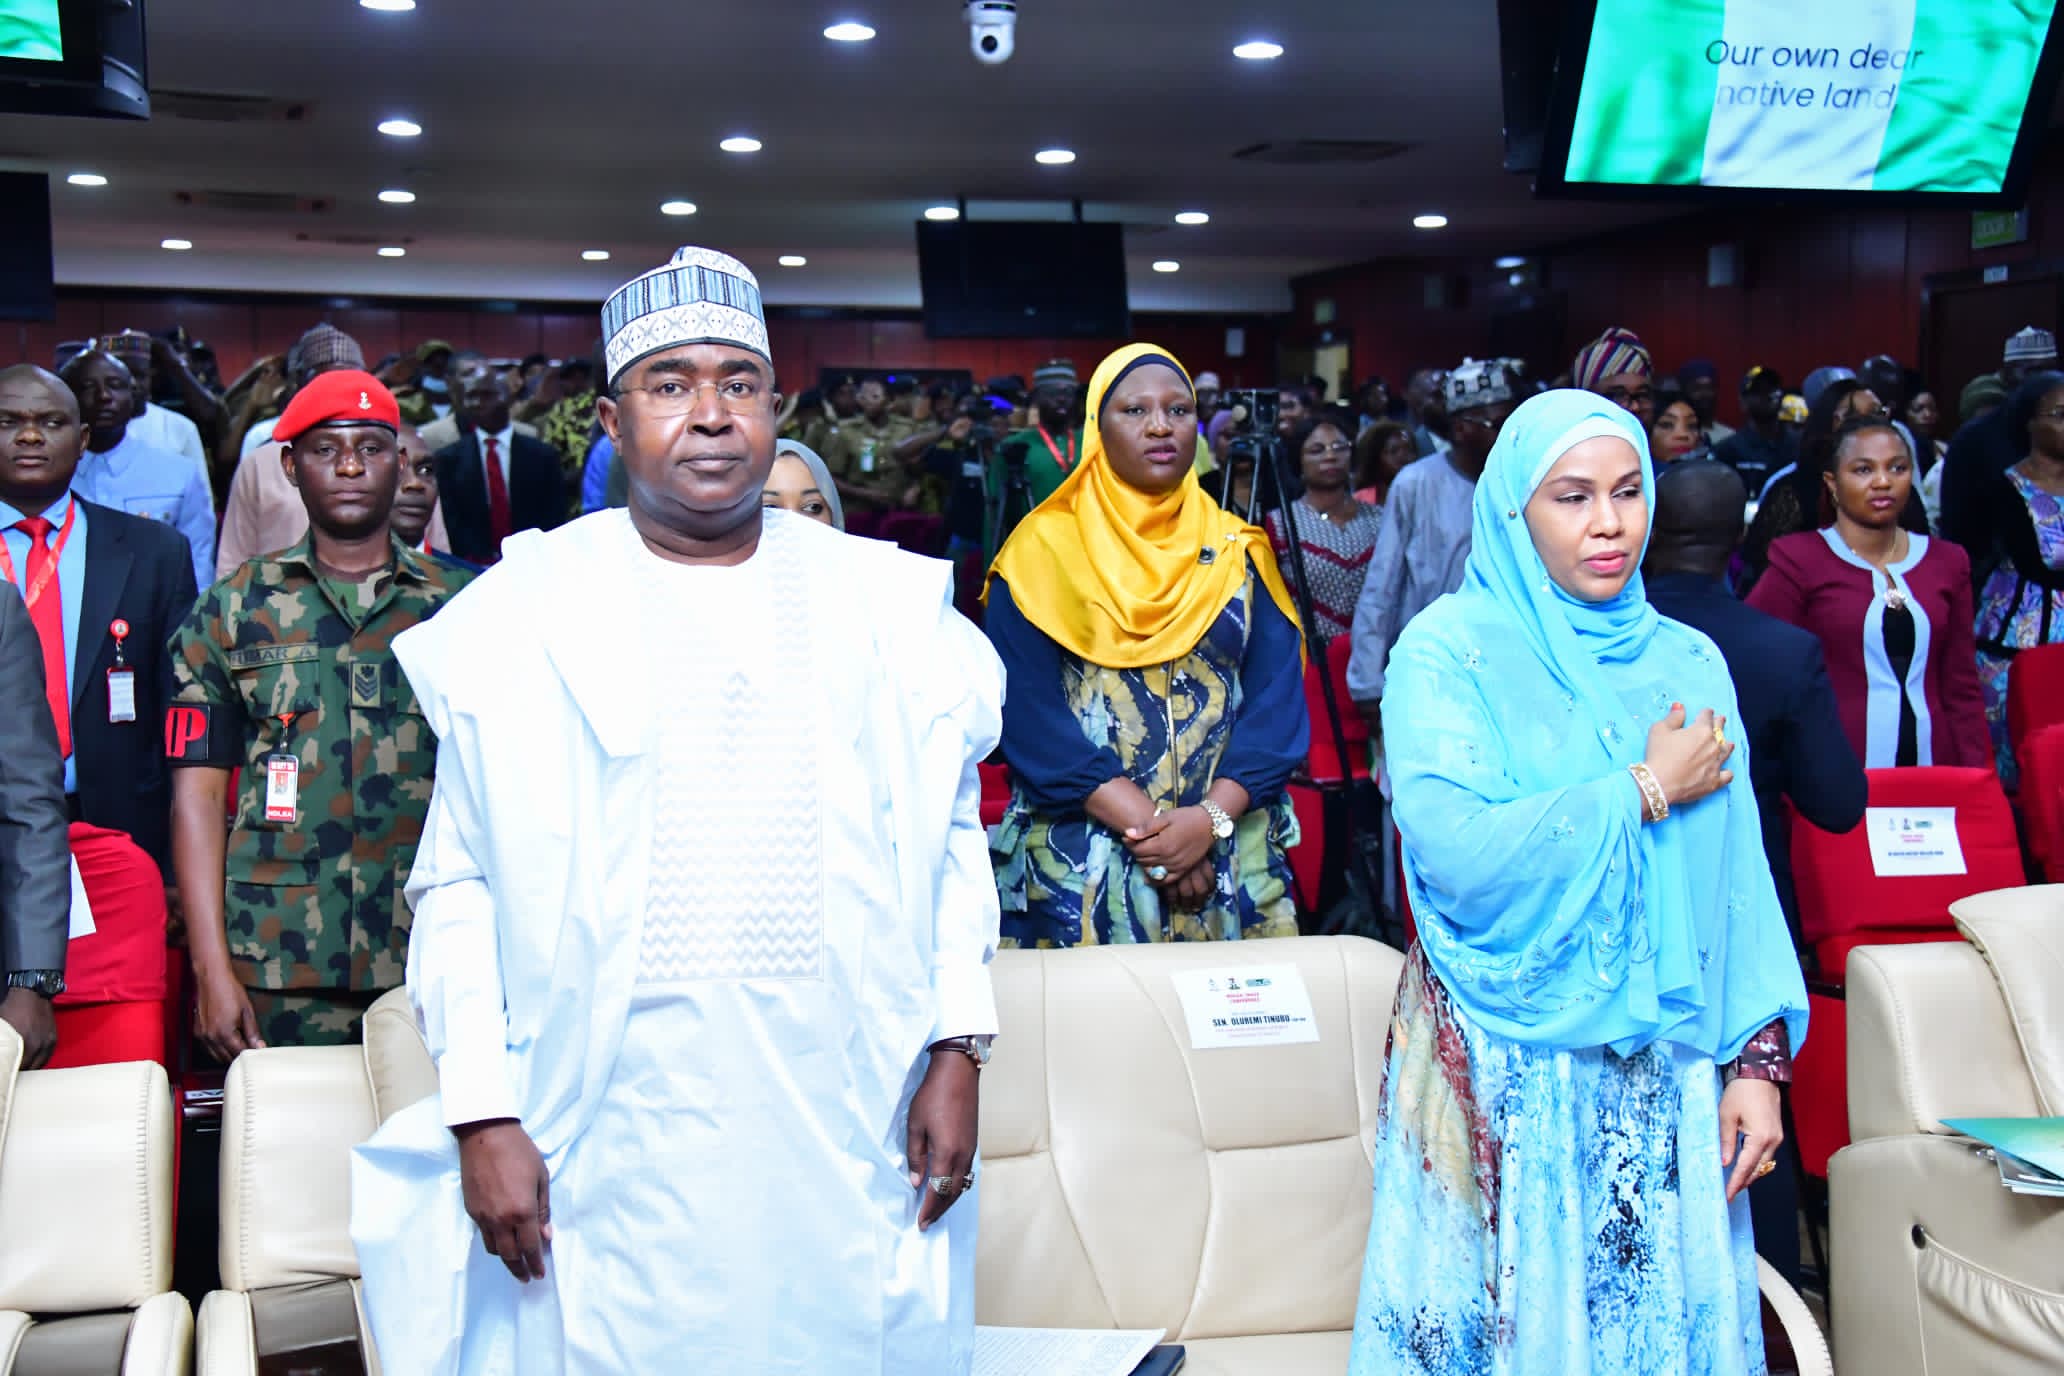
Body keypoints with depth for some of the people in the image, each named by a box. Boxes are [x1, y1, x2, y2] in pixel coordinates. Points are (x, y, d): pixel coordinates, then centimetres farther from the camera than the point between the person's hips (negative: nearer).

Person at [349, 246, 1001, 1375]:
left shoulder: (891, 606, 8)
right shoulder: (517, 613, 2)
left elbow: (952, 837, 11)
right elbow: (459, 882, 2)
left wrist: (958, 1049, 3)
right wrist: (480, 1112, -5)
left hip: (852, 1144, 2)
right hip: (605, 1159, -1)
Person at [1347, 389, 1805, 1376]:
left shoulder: (1687, 663, 7)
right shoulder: (1448, 653, -6)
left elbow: (1736, 879, 6)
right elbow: (1456, 852, -21)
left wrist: (1757, 1059, -2)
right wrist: (1647, 788, -11)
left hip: (1662, 1073, 4)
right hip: (1503, 1071, -4)